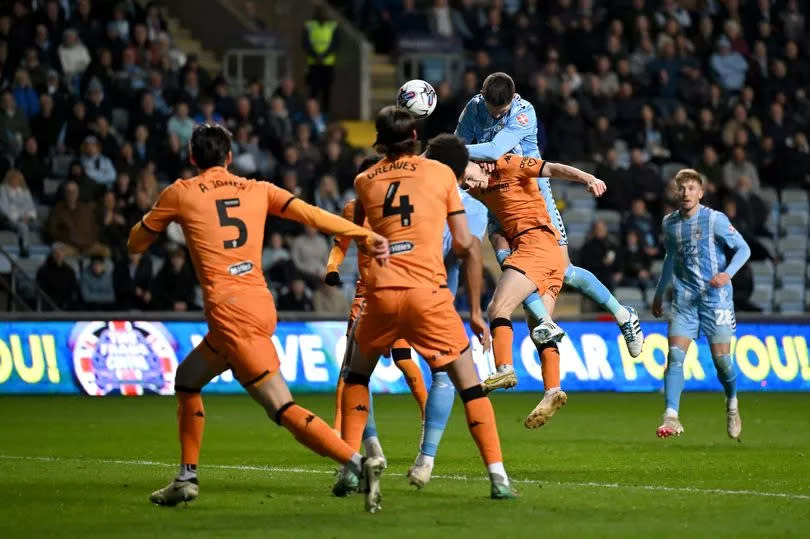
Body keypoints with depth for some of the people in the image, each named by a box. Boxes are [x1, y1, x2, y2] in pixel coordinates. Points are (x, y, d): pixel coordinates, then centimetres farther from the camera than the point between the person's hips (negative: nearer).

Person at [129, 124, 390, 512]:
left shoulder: (180, 193, 6)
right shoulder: (258, 190, 14)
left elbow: (135, 244, 19)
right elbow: (309, 214, 0)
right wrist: (366, 235, -5)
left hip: (229, 310, -6)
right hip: (261, 303, 6)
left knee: (285, 410, -7)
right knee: (187, 378, 20)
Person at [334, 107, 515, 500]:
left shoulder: (365, 181, 14)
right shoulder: (442, 173, 8)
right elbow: (464, 244, 5)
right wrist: (474, 309, 11)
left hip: (381, 293, 2)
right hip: (429, 294, -2)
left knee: (357, 374, 25)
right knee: (469, 383, 5)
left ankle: (349, 466, 14)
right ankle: (497, 476, -5)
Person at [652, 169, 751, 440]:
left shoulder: (715, 219, -5)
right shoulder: (669, 223, 10)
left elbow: (743, 249, -4)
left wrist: (727, 273, -22)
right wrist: (659, 293, 29)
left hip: (715, 297, -3)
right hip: (684, 300, 4)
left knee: (721, 360, -3)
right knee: (675, 355, -13)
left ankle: (732, 404, 27)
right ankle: (671, 418, -17)